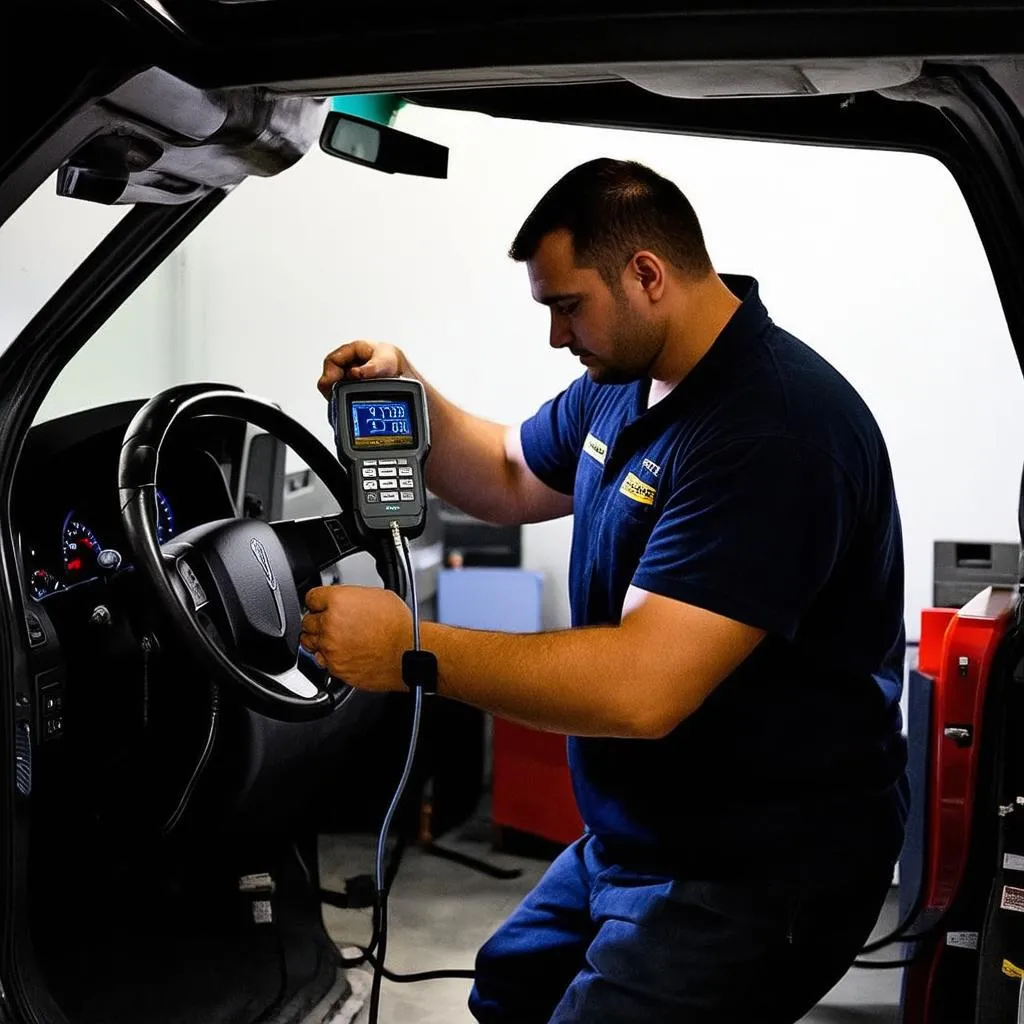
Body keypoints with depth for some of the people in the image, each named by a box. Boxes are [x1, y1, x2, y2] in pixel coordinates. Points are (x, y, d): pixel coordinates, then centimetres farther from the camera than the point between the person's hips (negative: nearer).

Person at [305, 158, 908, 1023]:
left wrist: (410, 651, -28)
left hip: (756, 879, -10)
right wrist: (405, 394, 1)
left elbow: (644, 686, -35)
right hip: (631, 840, 10)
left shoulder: (774, 432, -29)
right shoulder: (628, 382, 3)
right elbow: (511, 482, 20)